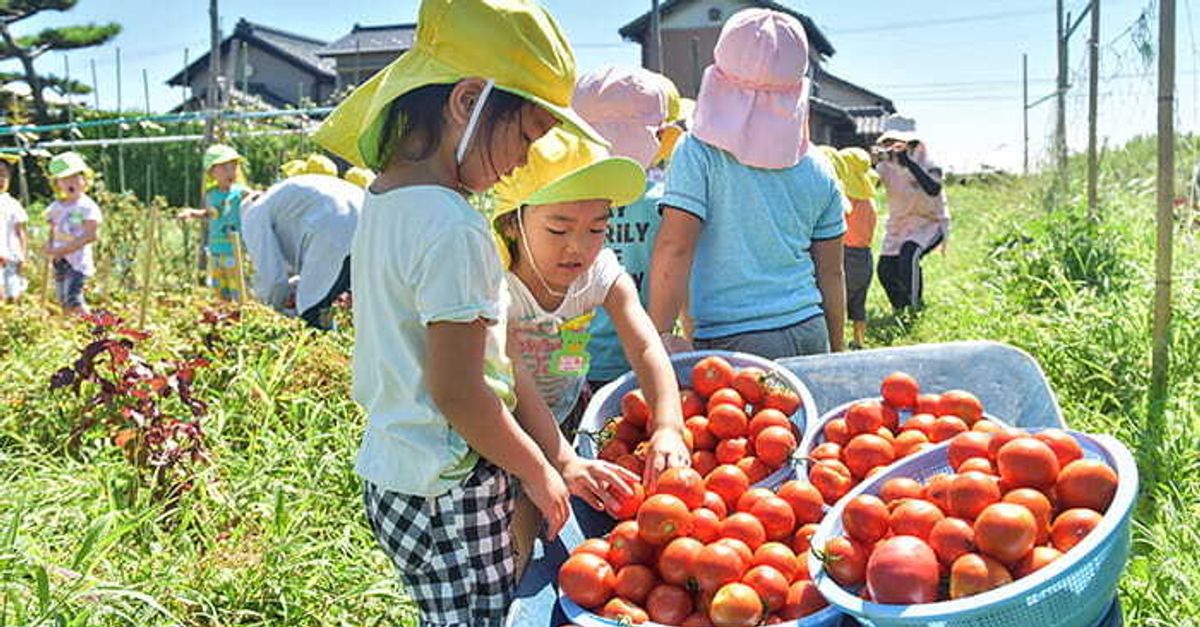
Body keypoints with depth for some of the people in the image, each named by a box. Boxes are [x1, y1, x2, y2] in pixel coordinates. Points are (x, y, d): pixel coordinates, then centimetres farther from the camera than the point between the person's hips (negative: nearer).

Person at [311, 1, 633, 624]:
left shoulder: (384, 199, 7)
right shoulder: (453, 228, -22)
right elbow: (457, 391, -20)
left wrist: (562, 460, 10)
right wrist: (540, 473, -4)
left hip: (391, 473, 9)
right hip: (448, 497, -9)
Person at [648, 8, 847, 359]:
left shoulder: (699, 154, -7)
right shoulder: (818, 172, 6)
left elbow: (674, 249, -13)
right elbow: (831, 274, 11)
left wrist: (660, 335, -10)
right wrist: (835, 356, 20)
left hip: (733, 342, -4)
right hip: (809, 334, 4)